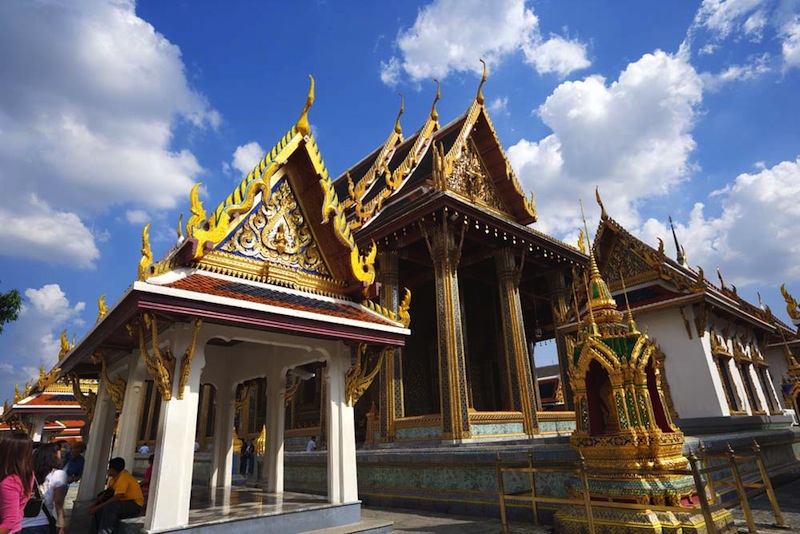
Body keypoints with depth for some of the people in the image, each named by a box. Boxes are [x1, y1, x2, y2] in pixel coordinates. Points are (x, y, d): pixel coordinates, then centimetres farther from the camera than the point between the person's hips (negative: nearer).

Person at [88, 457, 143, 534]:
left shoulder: (123, 477, -21)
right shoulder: (116, 477, 7)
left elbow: (116, 498, -26)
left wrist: (97, 507, -20)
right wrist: (95, 503, -4)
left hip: (135, 505, -10)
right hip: (124, 502, 10)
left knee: (109, 507, -30)